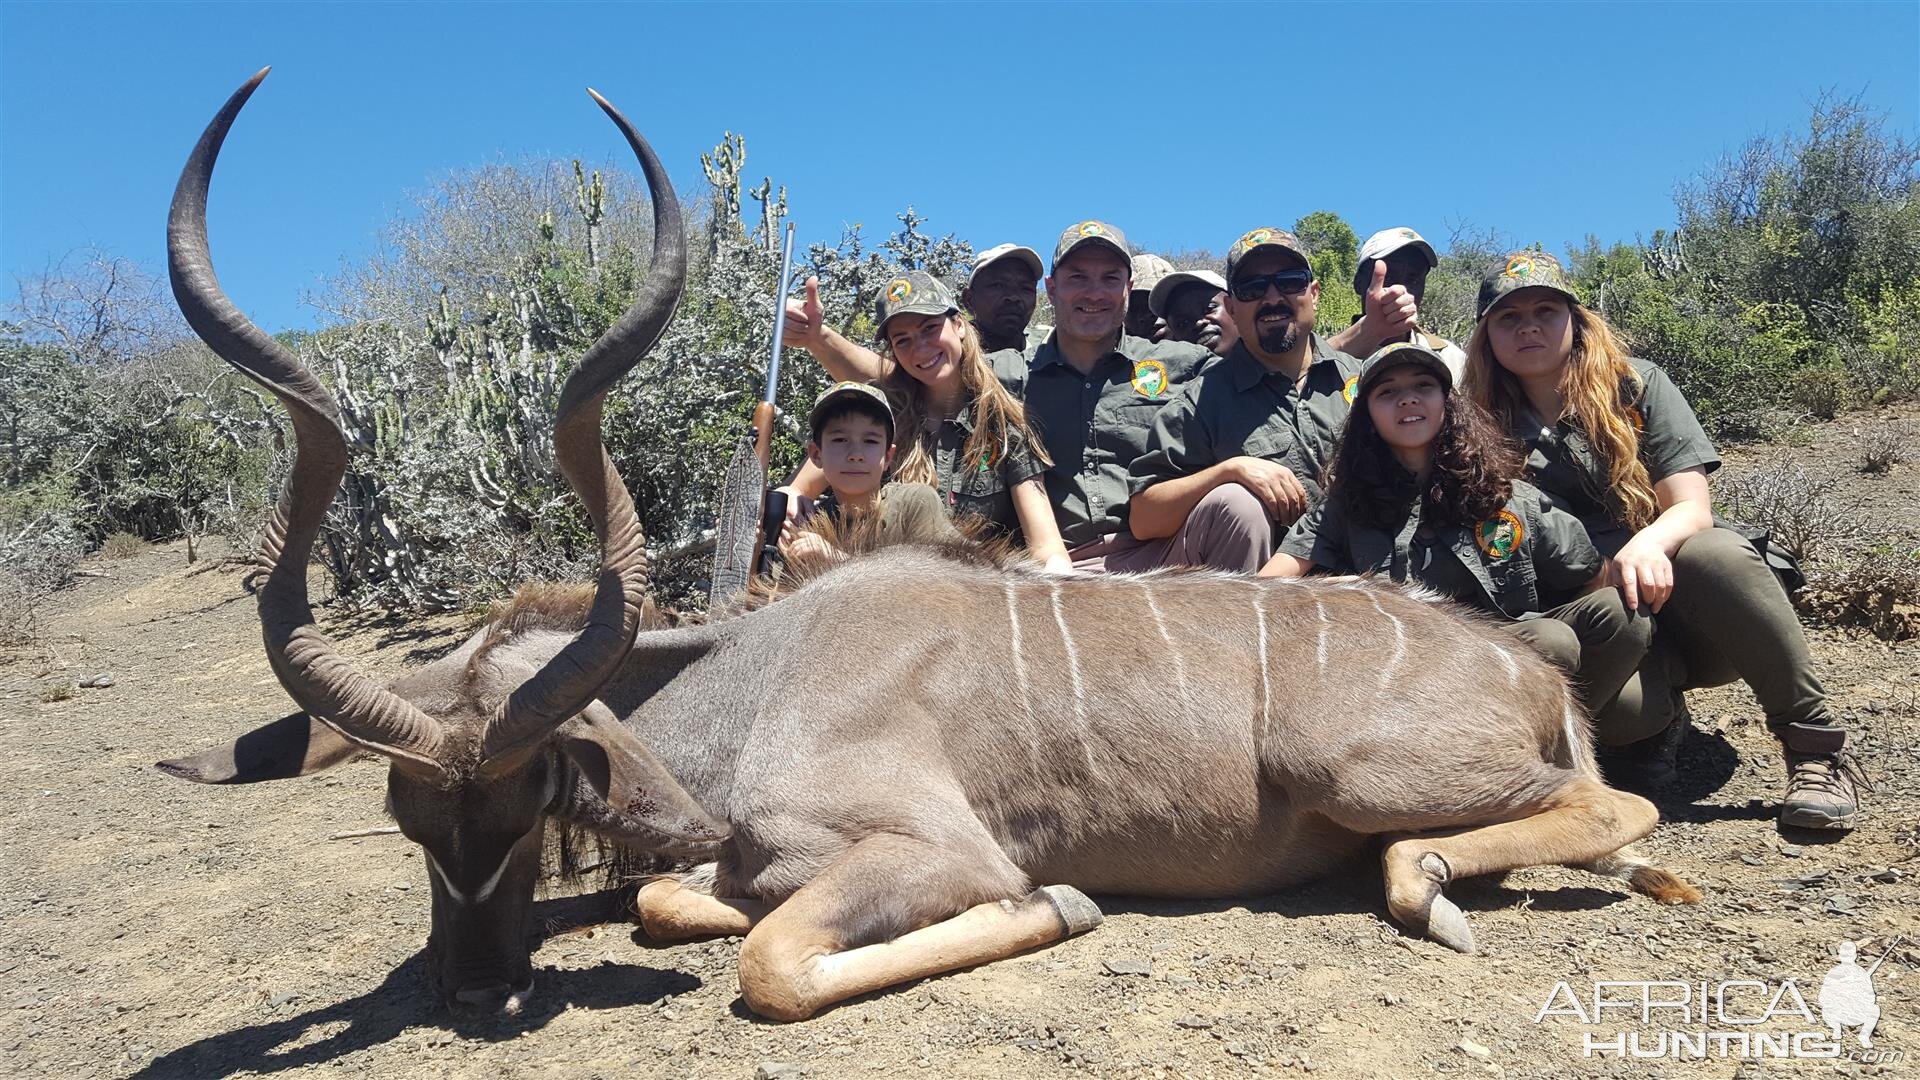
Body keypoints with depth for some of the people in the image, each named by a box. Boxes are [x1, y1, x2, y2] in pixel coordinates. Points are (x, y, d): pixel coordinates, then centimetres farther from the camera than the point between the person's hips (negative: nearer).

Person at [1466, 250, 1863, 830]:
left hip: (1673, 595, 1)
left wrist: (1649, 543, -31)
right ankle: (1658, 715, 2)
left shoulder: (1635, 385, 2)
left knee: (1716, 552, -35)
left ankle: (1817, 747, -18)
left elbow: (1693, 507, -8)